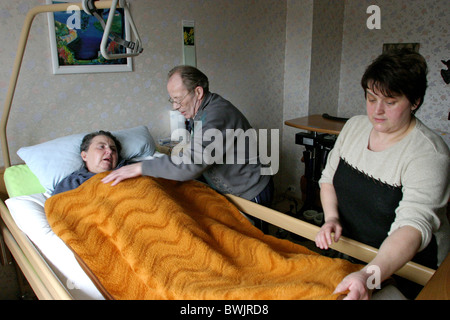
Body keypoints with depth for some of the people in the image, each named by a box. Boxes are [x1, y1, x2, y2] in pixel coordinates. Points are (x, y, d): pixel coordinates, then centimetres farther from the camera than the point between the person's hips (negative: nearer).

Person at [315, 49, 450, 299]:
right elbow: (329, 177, 9)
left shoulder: (429, 154, -19)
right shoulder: (355, 126, 0)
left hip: (405, 265, -3)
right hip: (346, 251, 4)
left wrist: (369, 276, -45)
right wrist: (331, 217, -8)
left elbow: (414, 225, -31)